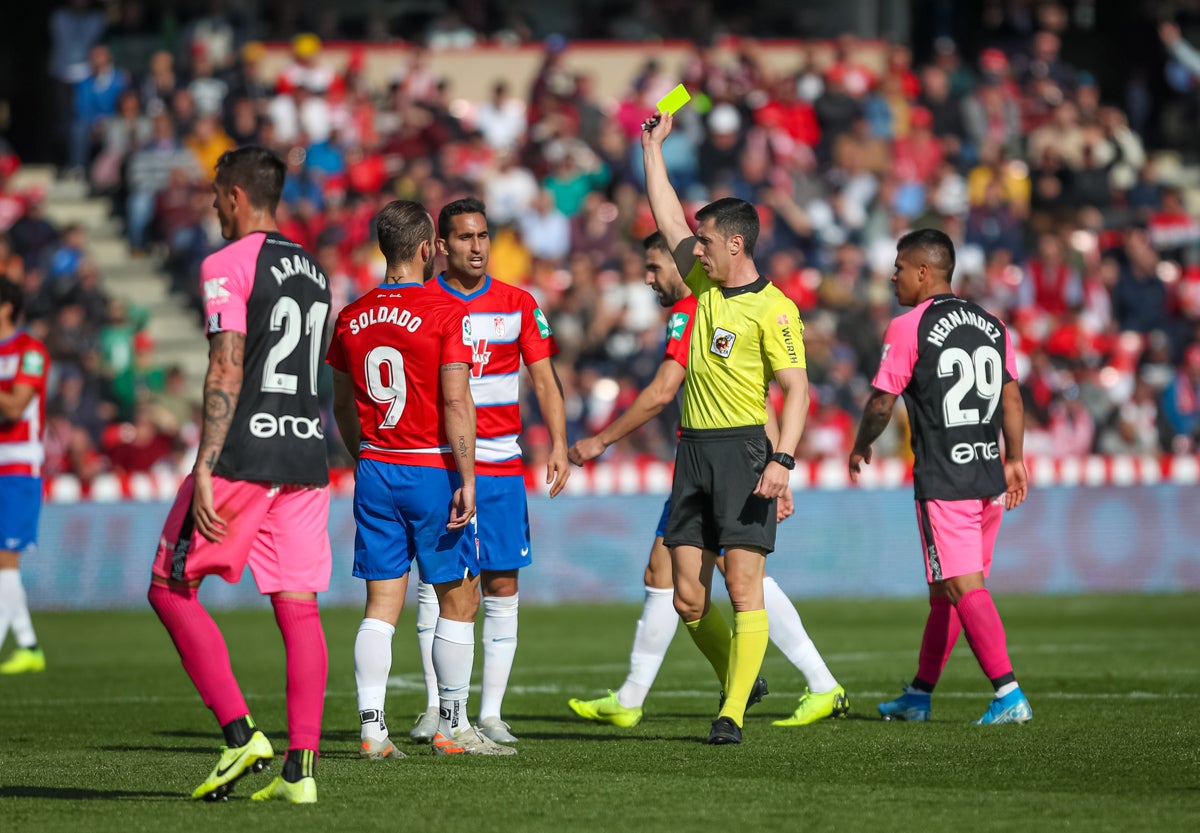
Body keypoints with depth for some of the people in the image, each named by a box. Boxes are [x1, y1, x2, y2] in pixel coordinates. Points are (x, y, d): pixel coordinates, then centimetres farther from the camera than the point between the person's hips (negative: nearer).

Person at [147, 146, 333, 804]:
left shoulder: (227, 266, -8)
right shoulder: (312, 272, 16)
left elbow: (226, 373, -16)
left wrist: (205, 468, -18)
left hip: (242, 454, -7)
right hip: (307, 454, 7)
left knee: (171, 589, 4)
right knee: (298, 605, 4)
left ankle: (241, 734, -7)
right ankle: (300, 768, -1)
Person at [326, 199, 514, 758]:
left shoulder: (352, 317, 6)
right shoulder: (446, 312, -10)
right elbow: (455, 401, -15)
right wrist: (466, 479, -14)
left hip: (375, 472, 5)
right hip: (432, 469, -5)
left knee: (381, 605, 5)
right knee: (459, 601, 7)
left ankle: (372, 728, -1)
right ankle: (452, 727, 10)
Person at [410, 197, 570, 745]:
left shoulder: (518, 305, 7)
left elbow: (544, 379, 7)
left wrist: (558, 444, -6)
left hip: (501, 466, 2)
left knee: (502, 586, 0)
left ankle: (491, 714, 5)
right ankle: (437, 708, -1)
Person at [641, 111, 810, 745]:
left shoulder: (773, 308, -8)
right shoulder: (703, 286, 13)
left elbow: (797, 388, -13)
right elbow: (668, 216, 23)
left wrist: (783, 459, -23)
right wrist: (652, 146, 24)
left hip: (743, 448, -7)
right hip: (694, 449, 7)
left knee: (743, 587, -10)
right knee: (688, 598, 4)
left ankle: (733, 713, -10)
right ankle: (739, 680, 24)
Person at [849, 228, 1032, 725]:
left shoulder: (909, 328, -8)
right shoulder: (992, 326, 10)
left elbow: (881, 403, -4)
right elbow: (1012, 398, 13)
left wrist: (861, 448, 14)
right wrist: (1014, 460, 21)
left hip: (943, 481, -7)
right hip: (989, 477, 7)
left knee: (965, 589, -9)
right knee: (944, 590, 15)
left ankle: (1009, 695, -19)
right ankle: (919, 696, 24)